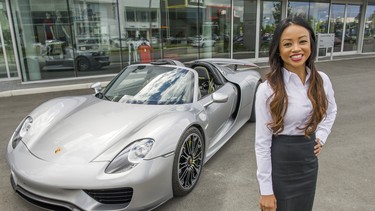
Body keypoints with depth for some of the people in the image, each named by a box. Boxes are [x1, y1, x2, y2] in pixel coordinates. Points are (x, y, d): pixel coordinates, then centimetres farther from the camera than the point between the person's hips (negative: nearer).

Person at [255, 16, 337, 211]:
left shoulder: (322, 80, -4)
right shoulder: (268, 89, -19)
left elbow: (331, 111, 19)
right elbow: (262, 142, -16)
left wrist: (321, 137, 3)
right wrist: (266, 190, -14)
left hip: (309, 163, 5)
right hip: (279, 166, -5)